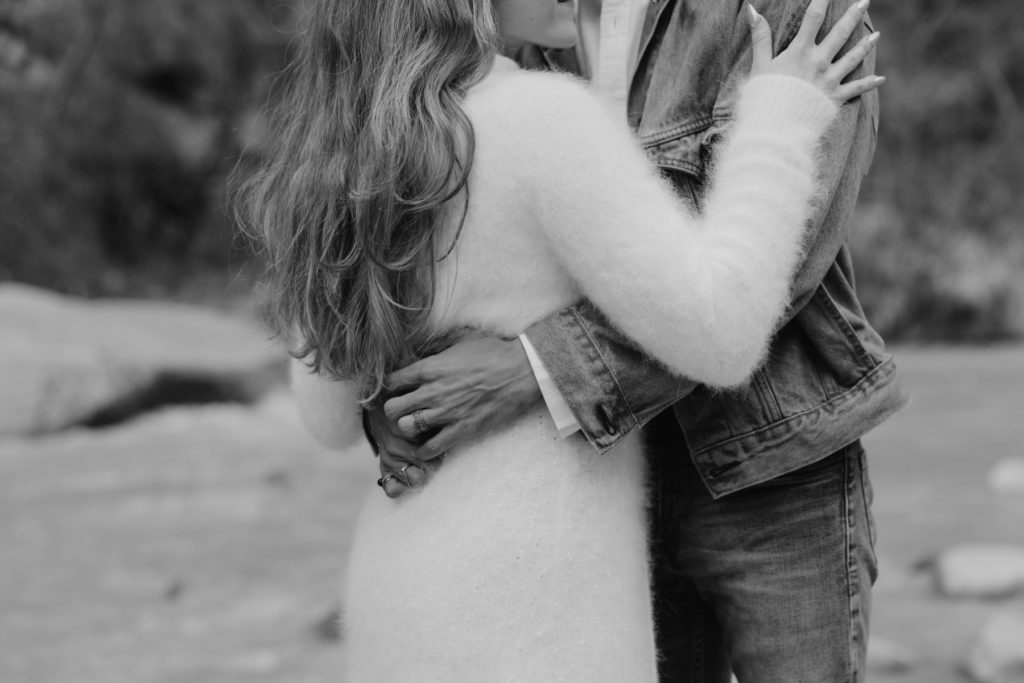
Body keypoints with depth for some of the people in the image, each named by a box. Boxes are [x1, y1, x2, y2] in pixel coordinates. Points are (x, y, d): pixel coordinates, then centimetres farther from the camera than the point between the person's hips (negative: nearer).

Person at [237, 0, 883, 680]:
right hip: (528, 616, -8)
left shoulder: (342, 150, 6)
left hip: (418, 593, 8)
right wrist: (781, 118, -11)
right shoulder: (540, 120, -17)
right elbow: (717, 336, -23)